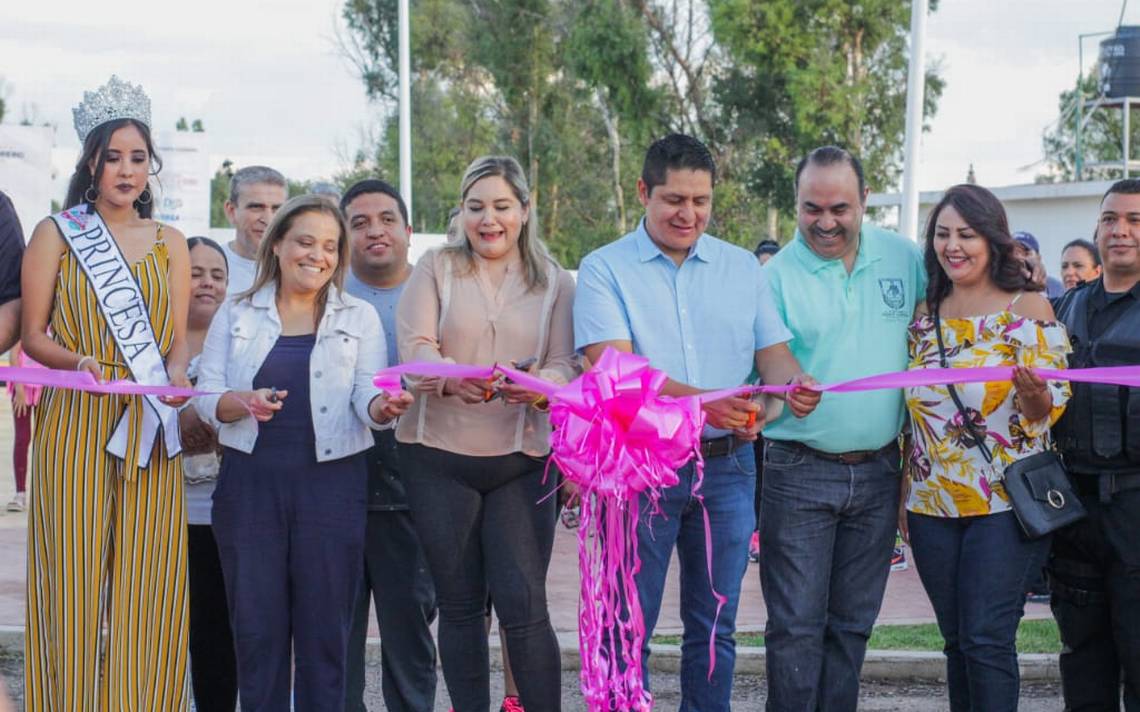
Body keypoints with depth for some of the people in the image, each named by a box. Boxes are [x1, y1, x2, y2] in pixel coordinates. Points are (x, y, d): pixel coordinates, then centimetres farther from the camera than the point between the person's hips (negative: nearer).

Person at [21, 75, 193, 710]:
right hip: (75, 424, -2)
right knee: (74, 574, -6)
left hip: (149, 425, 2)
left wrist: (176, 376, -11)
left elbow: (179, 339, 10)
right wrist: (79, 363, -17)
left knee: (147, 578, -1)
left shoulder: (169, 243, 15)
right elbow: (34, 335, 2)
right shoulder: (56, 234, 6)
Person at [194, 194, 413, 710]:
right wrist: (243, 402, -19)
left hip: (331, 482, 0)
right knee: (256, 625, 3)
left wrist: (383, 407, -27)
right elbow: (206, 397, 2)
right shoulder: (237, 314, 9)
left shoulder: (359, 318, 8)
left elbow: (366, 396, -3)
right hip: (250, 480, 1)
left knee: (325, 625, 2)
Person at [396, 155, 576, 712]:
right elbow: (414, 347, -8)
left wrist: (540, 386, -27)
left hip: (521, 460, 0)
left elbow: (566, 365, -2)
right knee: (459, 605, 7)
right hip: (440, 457, 0)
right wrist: (451, 378, -30)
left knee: (523, 605, -7)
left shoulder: (555, 283, 7)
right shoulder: (436, 269, 5)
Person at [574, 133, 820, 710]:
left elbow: (773, 352, 7)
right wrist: (703, 402, -31)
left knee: (714, 627, 11)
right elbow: (614, 365, -17)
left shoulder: (742, 268, 9)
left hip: (727, 467, 4)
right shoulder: (605, 269, -4)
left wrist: (794, 384, -19)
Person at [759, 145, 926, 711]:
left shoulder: (905, 260, 3)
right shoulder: (776, 275, -7)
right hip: (800, 470, -3)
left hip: (878, 471, 3)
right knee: (797, 625, -2)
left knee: (853, 621, 12)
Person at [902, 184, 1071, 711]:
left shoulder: (1028, 309, -5)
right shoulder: (925, 316, 9)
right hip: (932, 505, 5)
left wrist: (1034, 394, -30)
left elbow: (1050, 409, -8)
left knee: (987, 641, -9)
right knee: (957, 642, 9)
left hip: (1005, 503, -5)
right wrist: (904, 496, 13)